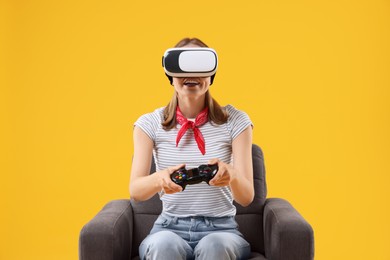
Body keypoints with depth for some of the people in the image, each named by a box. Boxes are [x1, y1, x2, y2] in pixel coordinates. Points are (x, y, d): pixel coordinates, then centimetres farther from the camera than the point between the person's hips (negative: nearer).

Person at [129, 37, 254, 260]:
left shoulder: (235, 121, -1)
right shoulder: (150, 124, 2)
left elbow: (247, 197, -7)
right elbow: (136, 191, -8)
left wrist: (231, 176, -31)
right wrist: (159, 179, -33)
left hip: (221, 229, 0)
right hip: (170, 228, 1)